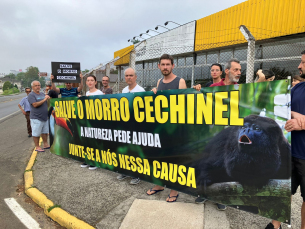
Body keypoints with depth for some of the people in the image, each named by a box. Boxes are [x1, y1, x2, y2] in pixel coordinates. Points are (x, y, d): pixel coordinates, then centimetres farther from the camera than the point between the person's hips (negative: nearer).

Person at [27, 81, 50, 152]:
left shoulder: (42, 94, 14)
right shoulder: (31, 95, -8)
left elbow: (47, 103, 22)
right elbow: (35, 104, -21)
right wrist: (44, 100, -20)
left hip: (45, 117, 7)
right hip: (36, 118, -7)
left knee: (45, 132, 14)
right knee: (36, 133, 1)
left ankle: (45, 144, 25)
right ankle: (37, 147, 11)